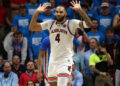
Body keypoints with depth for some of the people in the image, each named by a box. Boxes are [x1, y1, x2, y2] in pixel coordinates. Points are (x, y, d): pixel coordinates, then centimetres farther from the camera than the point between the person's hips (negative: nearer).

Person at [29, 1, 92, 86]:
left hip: (65, 61, -6)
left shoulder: (71, 24, -9)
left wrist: (80, 10, -33)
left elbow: (88, 24, -22)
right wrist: (37, 12, -7)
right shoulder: (50, 23, 5)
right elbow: (32, 27, 4)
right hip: (53, 60, 6)